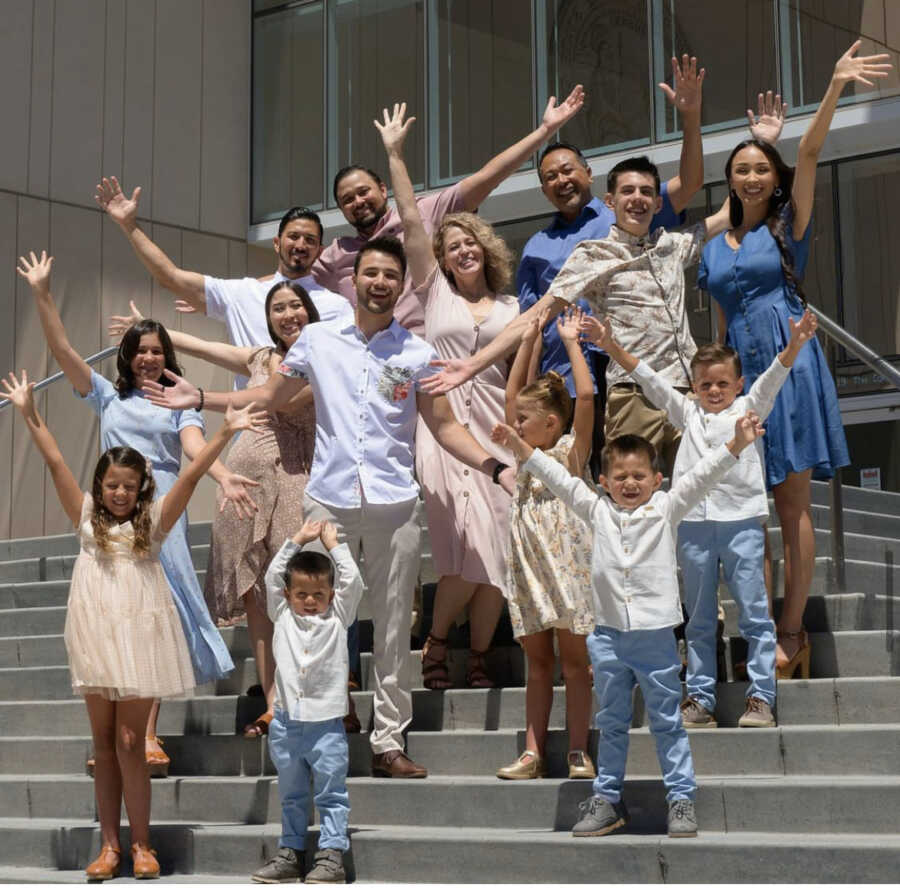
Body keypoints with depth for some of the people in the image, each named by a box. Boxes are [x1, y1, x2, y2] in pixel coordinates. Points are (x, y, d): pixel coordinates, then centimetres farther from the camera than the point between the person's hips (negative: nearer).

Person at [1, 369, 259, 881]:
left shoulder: (154, 522, 4)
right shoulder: (87, 519, 9)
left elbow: (191, 476, -7)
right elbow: (56, 462, 4)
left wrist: (224, 434, -16)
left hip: (140, 637, -2)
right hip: (95, 637, 2)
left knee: (129, 742, -3)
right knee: (104, 744, 8)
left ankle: (141, 844, 7)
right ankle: (110, 845, 14)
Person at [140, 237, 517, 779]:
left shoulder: (417, 353, 7)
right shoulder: (318, 340, 9)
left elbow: (445, 426, 7)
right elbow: (269, 397, 16)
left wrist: (496, 467, -7)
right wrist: (200, 399, 7)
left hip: (394, 504, 0)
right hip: (330, 501, 0)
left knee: (394, 627, 3)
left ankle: (389, 742, 9)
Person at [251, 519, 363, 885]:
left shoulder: (337, 617, 5)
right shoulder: (282, 616, 9)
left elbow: (352, 581, -3)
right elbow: (272, 576, 6)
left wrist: (333, 545, 7)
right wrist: (297, 540, 9)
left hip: (326, 725, -2)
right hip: (286, 724, 3)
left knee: (331, 795, 0)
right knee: (291, 796, 13)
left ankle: (331, 856, 1)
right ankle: (290, 853, 19)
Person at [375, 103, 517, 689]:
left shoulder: (511, 308, 18)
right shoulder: (435, 290, 14)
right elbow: (412, 220, 9)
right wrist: (395, 154, 8)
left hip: (495, 426, 2)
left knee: (497, 549, -6)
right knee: (469, 542, -16)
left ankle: (480, 657, 7)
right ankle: (437, 641, 4)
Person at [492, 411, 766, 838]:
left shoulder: (665, 508, 3)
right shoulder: (597, 511, 8)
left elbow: (701, 477, -5)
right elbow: (560, 479, 9)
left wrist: (735, 445, -15)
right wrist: (520, 447, 6)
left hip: (656, 635, -2)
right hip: (609, 635, 3)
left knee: (667, 721, 5)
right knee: (611, 723, 13)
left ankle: (682, 798, 11)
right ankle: (606, 799, 21)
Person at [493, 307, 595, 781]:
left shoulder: (571, 452, -4)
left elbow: (586, 395, -15)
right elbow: (511, 393, 14)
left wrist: (571, 342, -8)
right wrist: (529, 341, 12)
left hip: (565, 564, -5)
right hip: (528, 567, 5)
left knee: (573, 661, 1)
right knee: (537, 663, 8)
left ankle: (578, 753, 4)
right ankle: (533, 752, 9)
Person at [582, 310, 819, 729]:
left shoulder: (749, 408, 10)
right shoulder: (687, 412, 17)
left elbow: (773, 376, -4)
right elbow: (648, 379, 12)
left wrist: (795, 343, -21)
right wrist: (611, 346, 4)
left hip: (741, 520, -3)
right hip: (693, 523, 3)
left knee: (754, 612, -3)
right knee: (699, 619, 8)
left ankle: (761, 698, 1)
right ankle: (699, 700, 13)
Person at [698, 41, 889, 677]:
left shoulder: (788, 226, 5)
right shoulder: (713, 246, 15)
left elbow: (809, 153, -9)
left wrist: (836, 87, -21)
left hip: (788, 367, -4)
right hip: (738, 373, 4)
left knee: (793, 506, -3)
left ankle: (792, 632, -1)